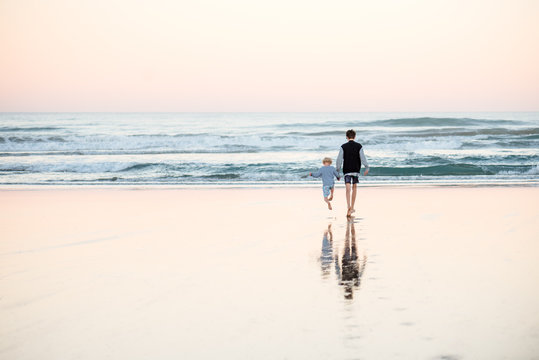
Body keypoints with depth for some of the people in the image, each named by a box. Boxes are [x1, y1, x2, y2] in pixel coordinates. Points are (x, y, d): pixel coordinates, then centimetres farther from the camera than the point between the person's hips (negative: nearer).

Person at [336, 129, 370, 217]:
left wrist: (338, 170, 2)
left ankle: (349, 207, -26)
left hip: (347, 170, -1)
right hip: (356, 170, 1)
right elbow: (363, 158, -5)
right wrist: (366, 167, 2)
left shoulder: (343, 147, -2)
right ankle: (352, 208, 20)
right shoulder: (359, 146, 0)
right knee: (354, 187, 16)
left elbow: (339, 159, -4)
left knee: (348, 189, -7)